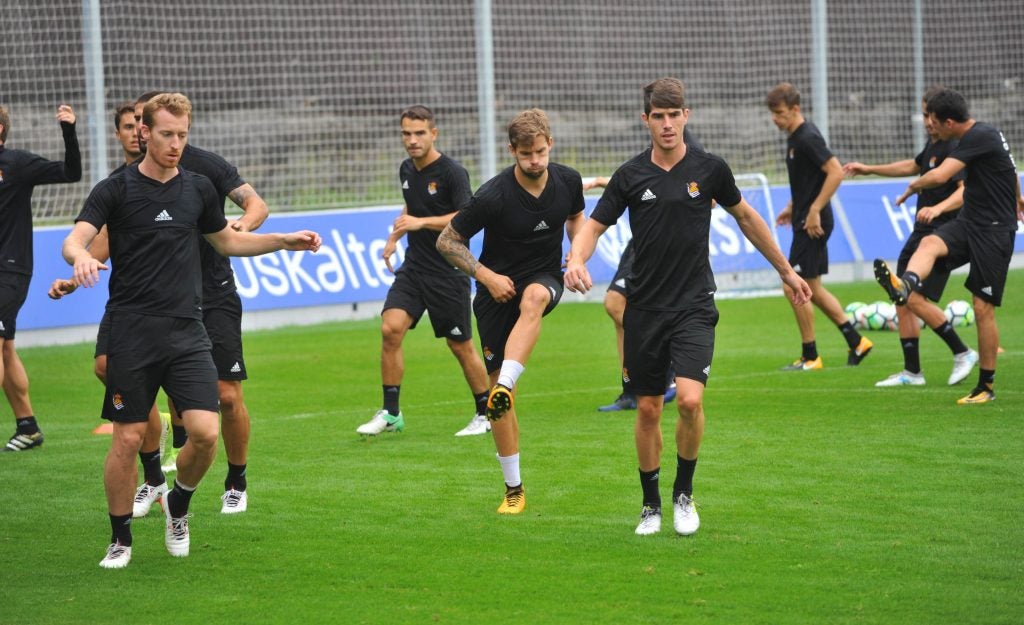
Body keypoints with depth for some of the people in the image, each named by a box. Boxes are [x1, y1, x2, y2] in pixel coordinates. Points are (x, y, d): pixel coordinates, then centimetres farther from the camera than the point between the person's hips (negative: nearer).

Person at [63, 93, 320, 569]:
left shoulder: (198, 188, 10)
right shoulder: (117, 189, -3)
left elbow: (228, 241, 25)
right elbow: (75, 239, -16)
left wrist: (286, 241, 14)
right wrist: (82, 257, -39)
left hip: (187, 333, 3)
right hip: (132, 332, -3)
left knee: (204, 433, -10)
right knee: (128, 440, -2)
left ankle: (178, 507, 19)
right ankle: (120, 539, 15)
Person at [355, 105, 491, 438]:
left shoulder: (452, 172, -14)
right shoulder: (407, 170, 9)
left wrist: (421, 222, -28)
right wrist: (394, 238, 19)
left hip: (448, 271, -6)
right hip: (413, 268, 6)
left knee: (460, 346, 3)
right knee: (390, 329, -11)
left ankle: (485, 414, 20)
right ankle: (390, 413, -4)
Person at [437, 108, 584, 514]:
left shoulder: (568, 181, -6)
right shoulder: (493, 196, -19)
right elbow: (447, 241, -8)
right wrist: (486, 275, -18)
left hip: (544, 279, 2)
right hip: (498, 288, -2)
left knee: (532, 299, -39)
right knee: (499, 391, -3)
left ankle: (505, 388, -49)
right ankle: (513, 489, 10)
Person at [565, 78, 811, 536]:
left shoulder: (709, 169, -1)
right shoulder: (630, 175, -1)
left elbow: (746, 217, 14)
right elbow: (595, 225, 3)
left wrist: (785, 271, 21)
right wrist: (577, 259, -20)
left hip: (694, 307, -1)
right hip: (645, 309, 2)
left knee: (690, 400, -18)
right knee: (648, 409, 6)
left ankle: (684, 492, 3)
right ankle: (651, 505, 22)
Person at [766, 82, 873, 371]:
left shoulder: (807, 138, -17)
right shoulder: (795, 137, 13)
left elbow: (835, 172, -24)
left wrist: (814, 211, -24)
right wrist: (792, 207, 22)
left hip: (813, 224, -10)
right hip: (805, 220, 10)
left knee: (795, 287, -5)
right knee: (812, 289, 14)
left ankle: (810, 357, 3)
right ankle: (856, 341, 18)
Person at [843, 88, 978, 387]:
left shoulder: (954, 148, -16)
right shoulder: (933, 145, 14)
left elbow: (966, 190, -29)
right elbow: (914, 166, 36)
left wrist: (938, 208, -46)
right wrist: (869, 169, 39)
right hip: (922, 233, 10)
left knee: (916, 299, -17)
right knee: (902, 300, 7)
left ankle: (962, 353, -3)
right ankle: (912, 372, 14)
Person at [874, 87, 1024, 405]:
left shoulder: (979, 137, -18)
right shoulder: (984, 134, 11)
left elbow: (940, 175, -29)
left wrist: (912, 187, -8)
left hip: (994, 231, -8)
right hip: (968, 223, 8)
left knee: (983, 308, -3)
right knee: (930, 243, -24)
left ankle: (986, 386, 8)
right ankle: (904, 286, -55)